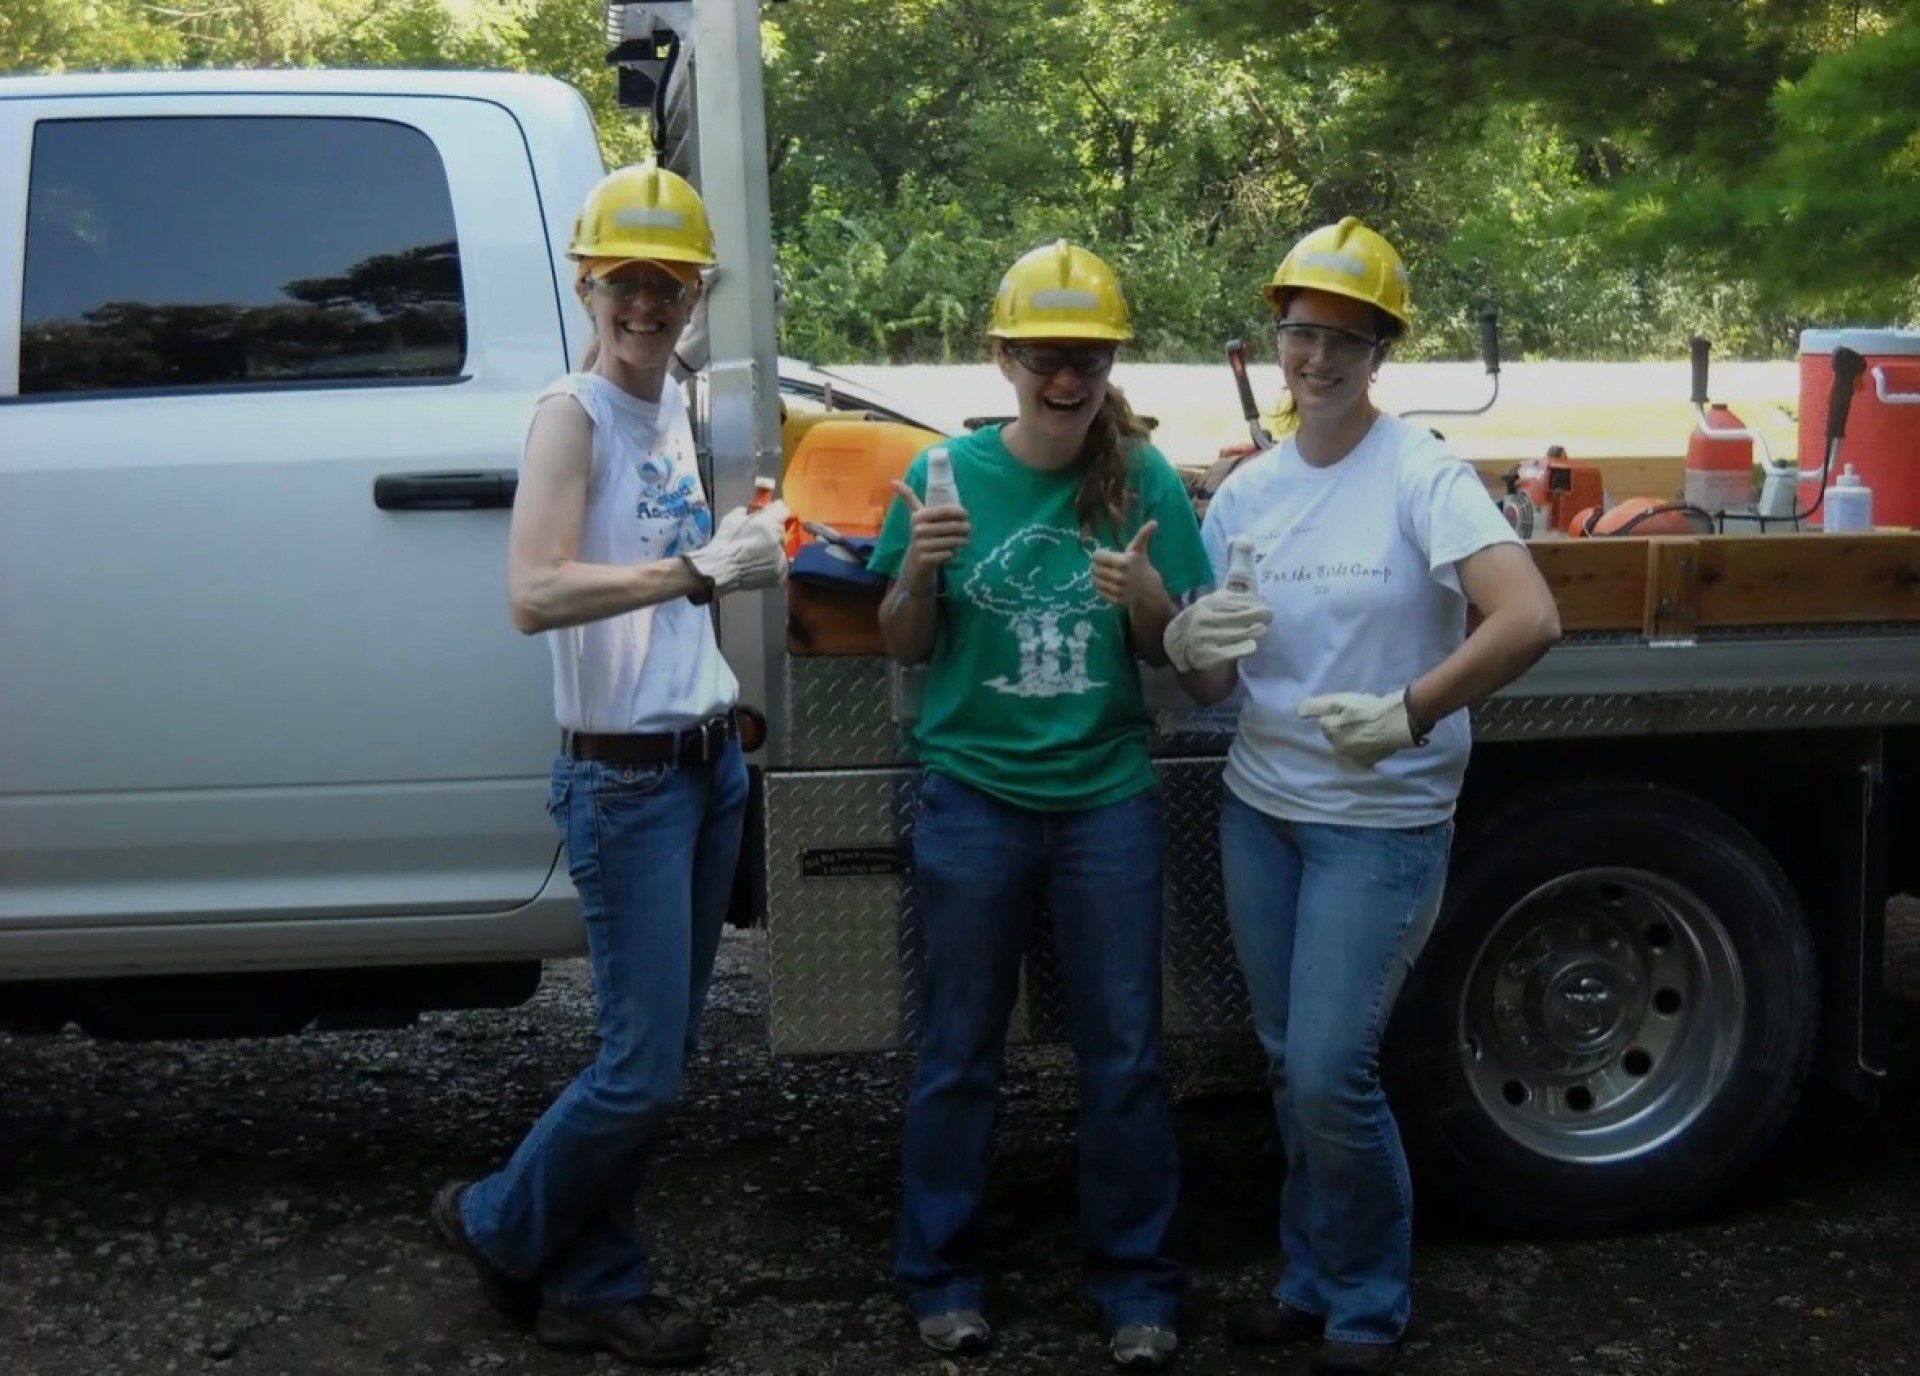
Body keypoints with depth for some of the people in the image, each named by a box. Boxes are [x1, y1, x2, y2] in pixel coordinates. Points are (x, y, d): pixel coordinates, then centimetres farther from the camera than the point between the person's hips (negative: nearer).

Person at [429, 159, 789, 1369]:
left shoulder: (676, 407, 11)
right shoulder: (574, 413, -11)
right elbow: (536, 594, -24)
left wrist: (754, 541, 7)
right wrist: (700, 567, -27)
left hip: (712, 763, 8)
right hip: (626, 779, -8)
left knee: (664, 1055, 12)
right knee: (644, 1073, -6)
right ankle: (499, 1225, 19)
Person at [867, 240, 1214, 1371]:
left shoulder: (1146, 481, -4)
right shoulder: (949, 475, -4)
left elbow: (1172, 658, 2)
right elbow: (906, 646, 3)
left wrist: (1148, 598, -19)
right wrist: (918, 567, -16)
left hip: (1109, 798, 0)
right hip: (974, 797, 0)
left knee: (1124, 1052, 7)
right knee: (961, 1051, 11)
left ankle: (1138, 1285, 22)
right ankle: (942, 1276, 26)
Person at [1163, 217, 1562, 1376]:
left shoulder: (1422, 475, -13)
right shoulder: (1247, 492, 4)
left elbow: (1531, 621, -25)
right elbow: (1216, 688, 5)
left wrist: (1413, 713, -34)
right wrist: (1188, 649, -18)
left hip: (1383, 822, -5)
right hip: (1260, 808, 6)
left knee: (1331, 1073, -7)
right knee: (1290, 1064, 13)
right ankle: (1314, 1282, 32)